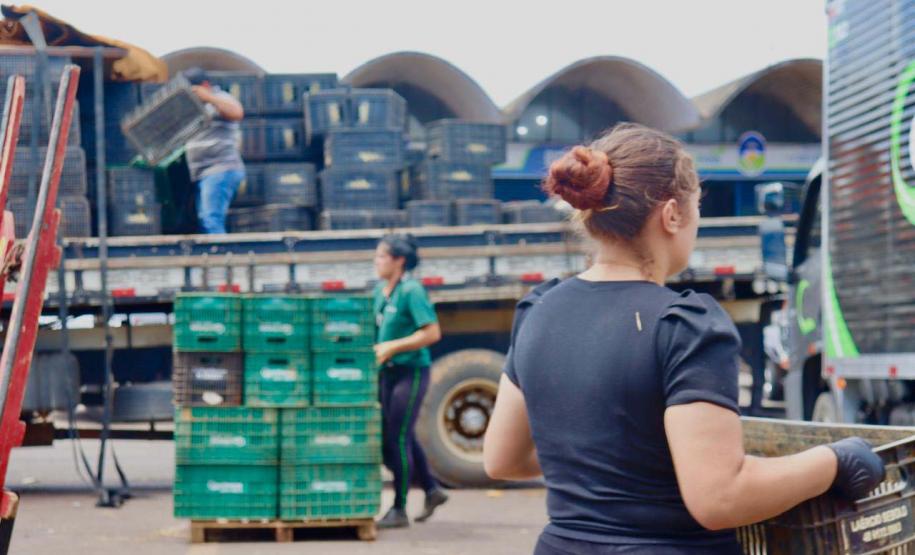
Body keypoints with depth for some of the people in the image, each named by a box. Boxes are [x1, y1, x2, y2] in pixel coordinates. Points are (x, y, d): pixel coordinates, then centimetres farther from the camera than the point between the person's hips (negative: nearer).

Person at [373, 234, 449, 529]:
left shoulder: (412, 291, -14)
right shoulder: (380, 290, 9)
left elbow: (432, 333, -19)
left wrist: (393, 347, -20)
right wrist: (376, 349, 3)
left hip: (411, 371, -8)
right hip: (388, 372, 8)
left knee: (397, 438, -6)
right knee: (402, 438, 14)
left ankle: (399, 510, 3)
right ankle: (431, 490, 29)